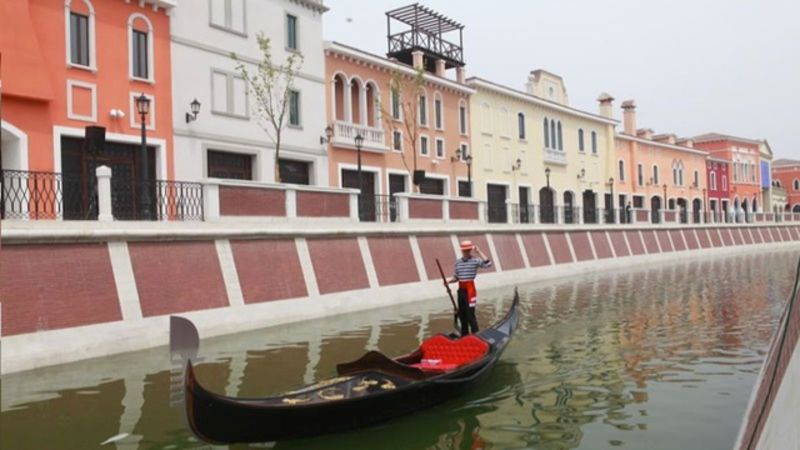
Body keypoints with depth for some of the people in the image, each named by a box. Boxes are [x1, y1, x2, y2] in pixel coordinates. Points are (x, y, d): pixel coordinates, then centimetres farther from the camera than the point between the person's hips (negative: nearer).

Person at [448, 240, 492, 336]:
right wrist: (448, 281, -1)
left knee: (470, 314, -9)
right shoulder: (458, 262, 10)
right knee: (461, 314, 12)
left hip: (470, 289, -6)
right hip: (461, 290, 6)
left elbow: (488, 264, -23)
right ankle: (464, 335, 25)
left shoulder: (475, 261, -6)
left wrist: (479, 252, -21)